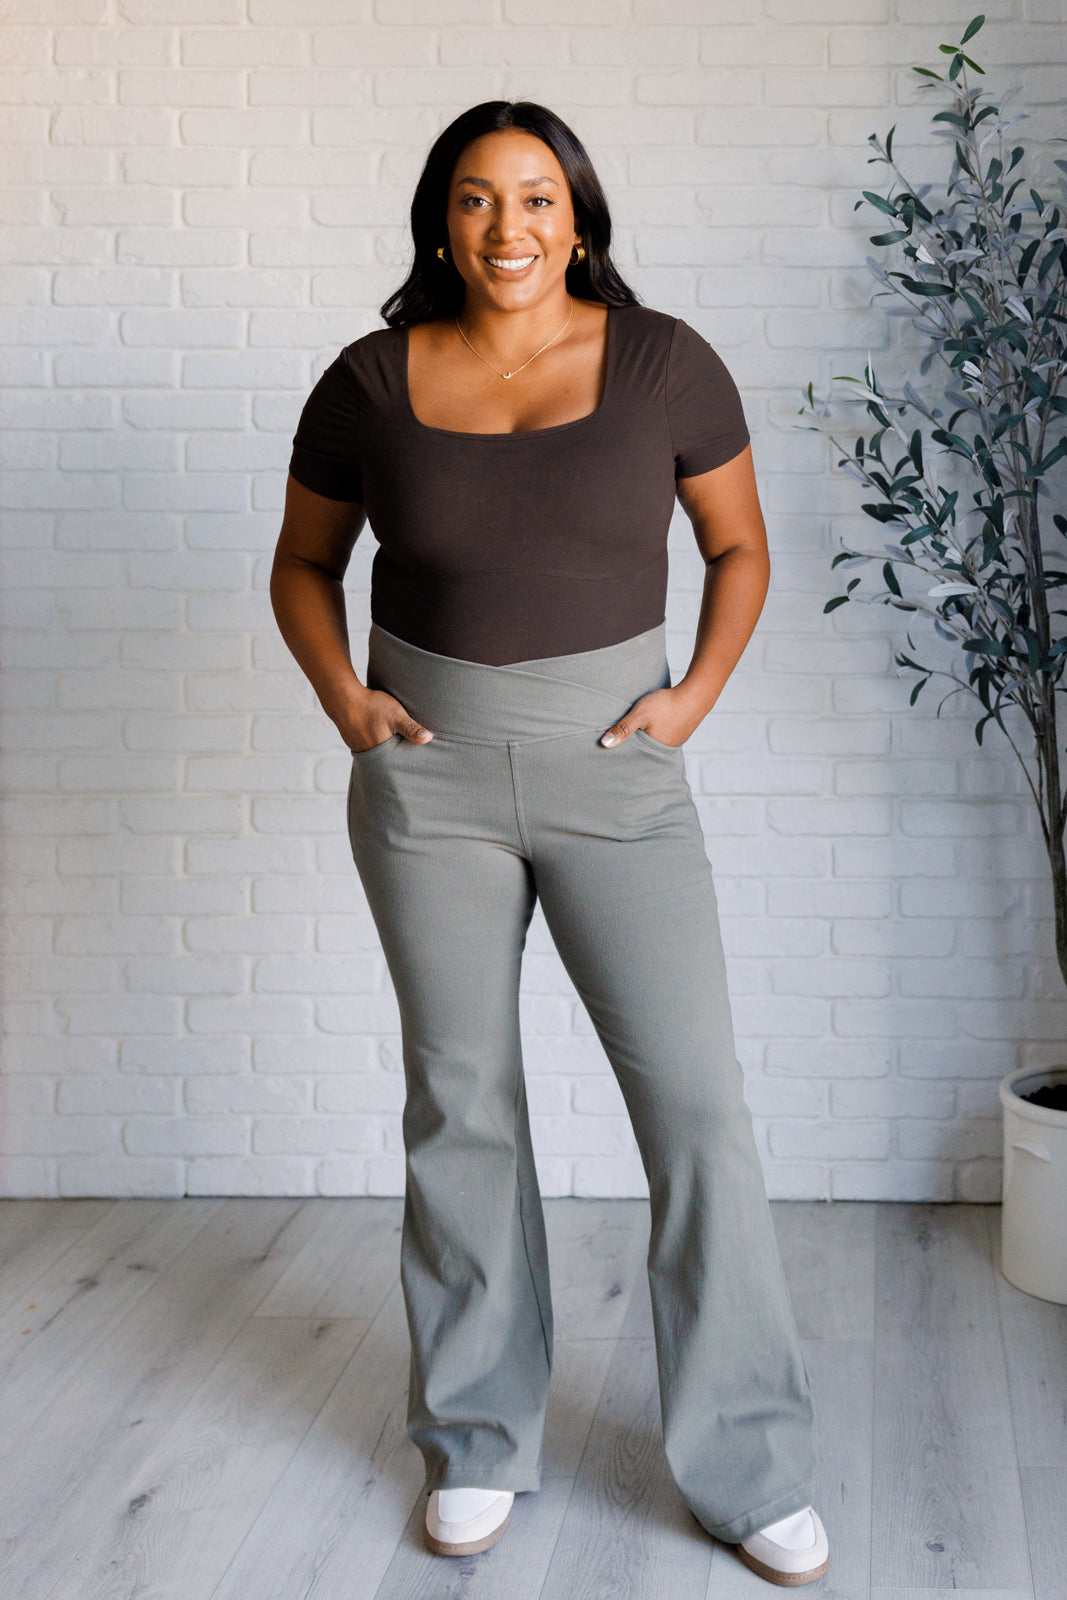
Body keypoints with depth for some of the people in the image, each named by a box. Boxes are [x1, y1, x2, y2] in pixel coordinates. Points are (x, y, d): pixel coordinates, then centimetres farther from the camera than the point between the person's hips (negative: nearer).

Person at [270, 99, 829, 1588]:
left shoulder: (663, 360, -2)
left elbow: (741, 544, 9)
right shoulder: (372, 381, 0)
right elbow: (304, 563, 13)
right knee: (461, 1103, 8)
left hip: (614, 771, -1)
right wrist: (344, 698, -2)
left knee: (697, 1101, -6)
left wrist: (697, 695, -5)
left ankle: (751, 1469, 9)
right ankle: (480, 1442, 25)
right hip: (430, 773, 1)